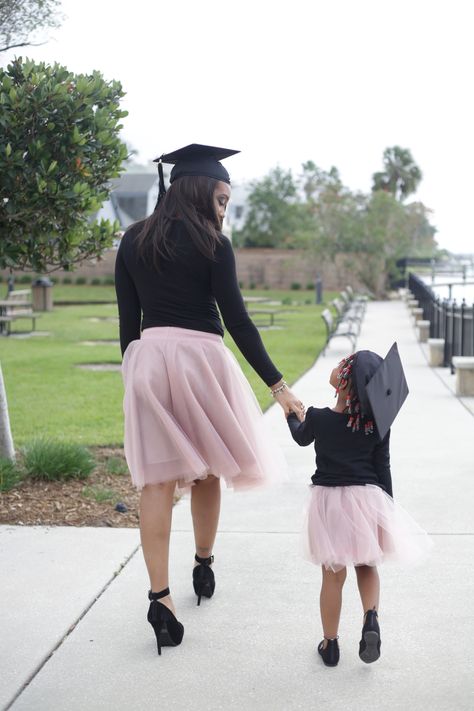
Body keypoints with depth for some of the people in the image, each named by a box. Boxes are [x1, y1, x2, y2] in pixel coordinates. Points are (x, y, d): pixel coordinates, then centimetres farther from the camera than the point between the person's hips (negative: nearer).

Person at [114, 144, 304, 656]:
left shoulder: (133, 241, 9)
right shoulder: (211, 244, -4)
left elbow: (127, 320, 10)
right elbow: (236, 319, -8)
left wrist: (134, 374, 18)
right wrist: (277, 385, -6)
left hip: (147, 358, 3)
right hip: (199, 357, -3)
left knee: (157, 479, 1)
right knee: (206, 469, 17)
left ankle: (159, 595, -7)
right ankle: (204, 566, 32)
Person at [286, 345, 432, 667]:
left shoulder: (318, 418, -13)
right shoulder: (378, 423, -8)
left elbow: (301, 438, 9)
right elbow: (383, 467, -3)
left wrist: (291, 416, 30)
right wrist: (388, 507, 8)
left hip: (328, 499, -1)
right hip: (367, 497, 1)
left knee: (333, 575, 10)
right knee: (367, 566, 20)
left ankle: (330, 644, 19)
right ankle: (371, 617, -3)